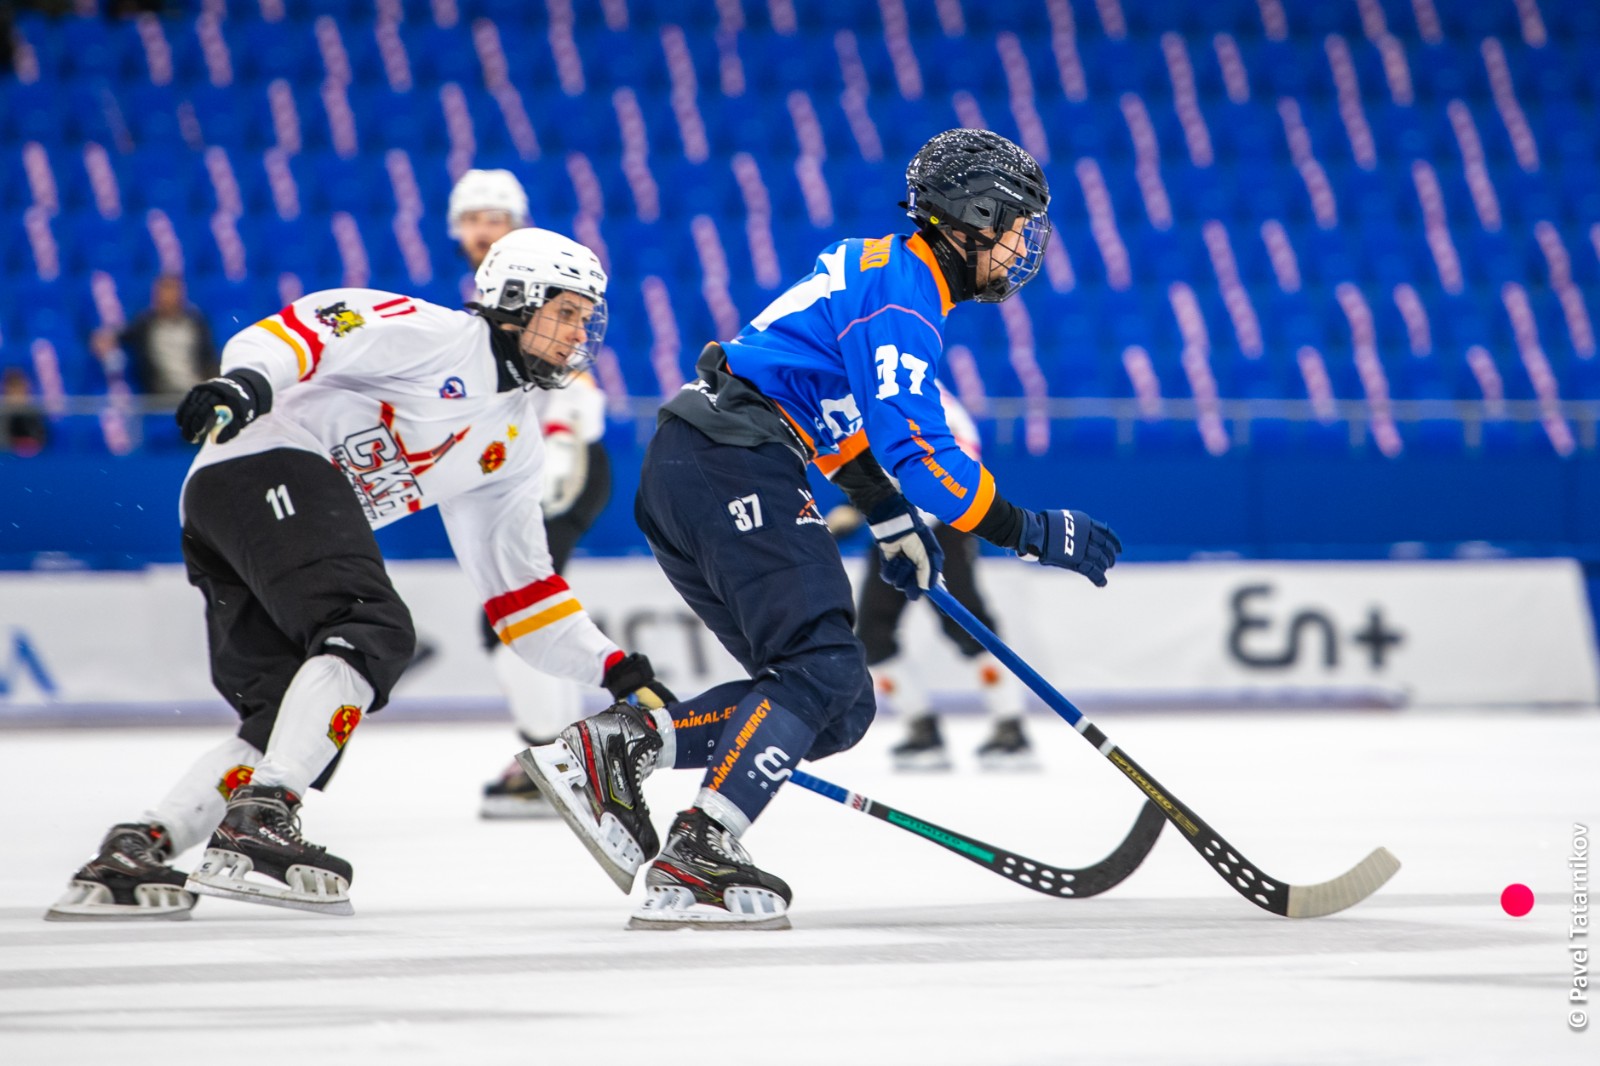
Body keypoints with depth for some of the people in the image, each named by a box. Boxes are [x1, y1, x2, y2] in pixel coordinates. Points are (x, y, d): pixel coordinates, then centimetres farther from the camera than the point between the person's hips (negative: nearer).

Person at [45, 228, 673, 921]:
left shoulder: (514, 442, 25)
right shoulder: (437, 337, -1)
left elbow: (518, 586, 27)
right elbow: (311, 326, -15)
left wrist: (617, 671, 20)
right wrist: (249, 378, -36)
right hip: (268, 467, -9)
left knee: (289, 720, -3)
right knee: (375, 634, -25)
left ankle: (134, 851, -6)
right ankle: (257, 826, -35)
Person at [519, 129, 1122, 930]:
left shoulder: (880, 266, 21)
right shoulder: (900, 298, -11)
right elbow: (916, 449, -20)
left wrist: (893, 526, 33)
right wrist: (1031, 533, -15)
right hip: (732, 470, -10)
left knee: (838, 711, 6)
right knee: (825, 670, -17)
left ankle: (617, 746, -1)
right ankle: (695, 858, -24)